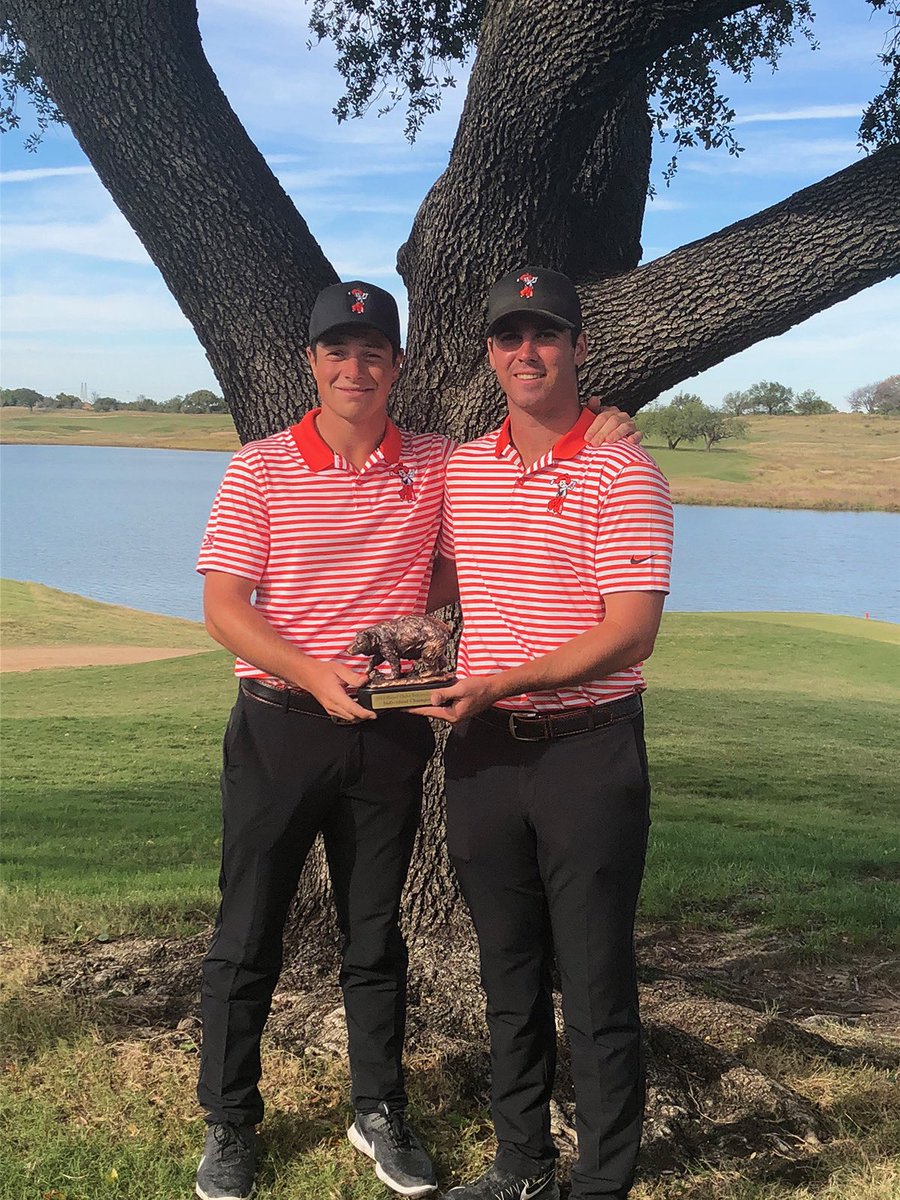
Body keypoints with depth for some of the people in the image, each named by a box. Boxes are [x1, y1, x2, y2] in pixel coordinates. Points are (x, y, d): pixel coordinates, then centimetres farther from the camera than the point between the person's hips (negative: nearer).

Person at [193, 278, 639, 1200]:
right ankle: (228, 1125, 23)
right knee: (247, 935, 7)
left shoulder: (437, 467, 3)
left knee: (375, 935, 14)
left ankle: (379, 1113, 30)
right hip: (279, 723, -2)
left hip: (389, 734, 2)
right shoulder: (260, 469, -3)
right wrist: (315, 676, -21)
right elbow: (222, 607, -7)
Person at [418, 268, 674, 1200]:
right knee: (508, 977, 16)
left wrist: (499, 682, -20)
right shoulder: (460, 470, 10)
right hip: (482, 750, 6)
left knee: (596, 988, 3)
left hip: (588, 749, -5)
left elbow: (628, 635, -16)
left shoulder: (621, 473, -9)